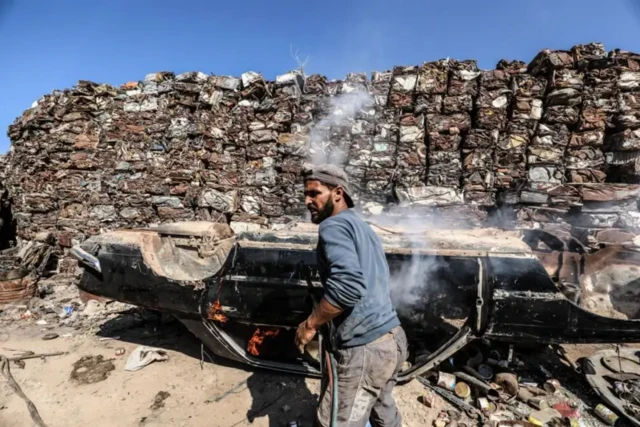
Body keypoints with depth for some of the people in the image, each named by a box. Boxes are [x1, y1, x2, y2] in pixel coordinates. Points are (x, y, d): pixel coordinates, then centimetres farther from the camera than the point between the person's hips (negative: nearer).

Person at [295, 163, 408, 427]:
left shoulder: (334, 225, -13)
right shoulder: (362, 227, 17)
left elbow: (348, 285, -29)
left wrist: (310, 324, -15)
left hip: (366, 347, -10)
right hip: (393, 337, 10)